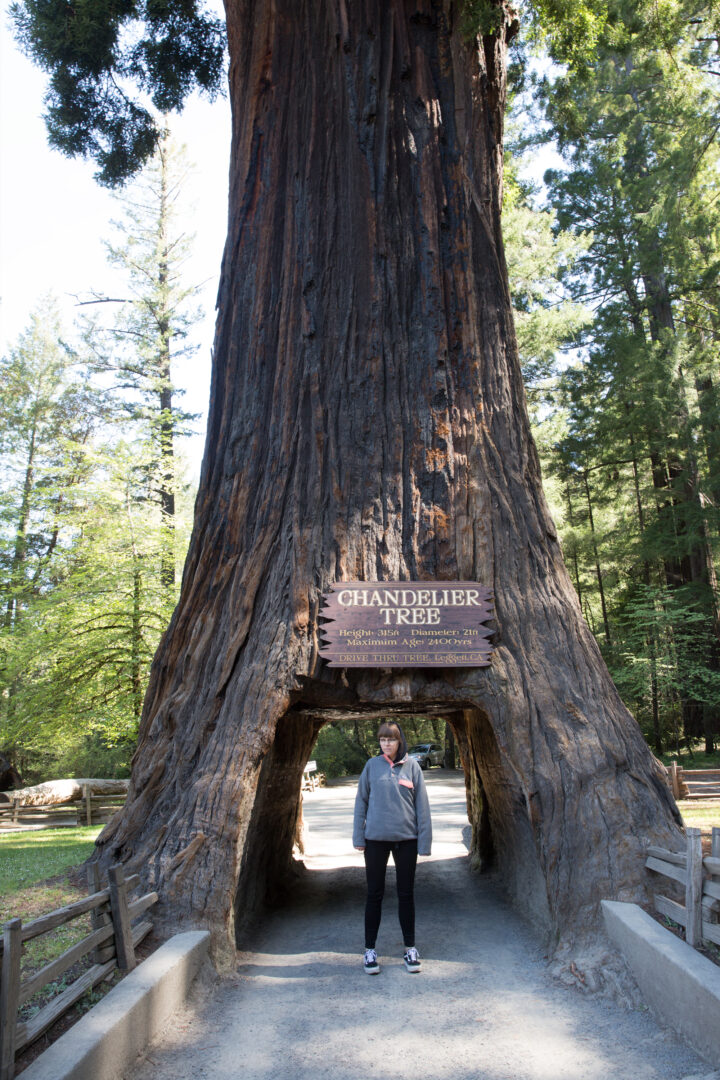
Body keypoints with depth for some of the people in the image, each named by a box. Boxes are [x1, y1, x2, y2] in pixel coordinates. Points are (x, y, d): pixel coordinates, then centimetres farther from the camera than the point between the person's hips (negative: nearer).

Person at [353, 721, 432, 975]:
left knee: (406, 894, 11)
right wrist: (358, 837, 1)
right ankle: (370, 949, 20)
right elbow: (361, 802, 5)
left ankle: (410, 948, 24)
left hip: (406, 839, 0)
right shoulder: (372, 766, 0)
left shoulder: (412, 766, 0)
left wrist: (424, 841, -1)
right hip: (376, 839, 0)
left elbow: (422, 805, 2)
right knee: (374, 894, 7)